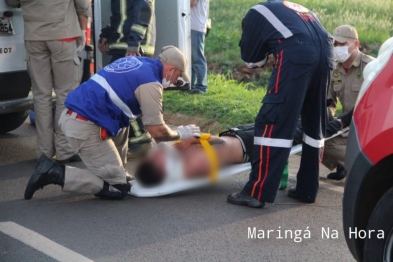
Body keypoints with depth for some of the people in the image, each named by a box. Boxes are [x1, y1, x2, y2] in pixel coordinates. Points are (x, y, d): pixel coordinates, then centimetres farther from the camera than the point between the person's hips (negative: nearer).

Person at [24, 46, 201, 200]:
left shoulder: (135, 61, 18)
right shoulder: (150, 83, -8)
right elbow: (157, 132, -7)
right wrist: (180, 134, 12)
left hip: (70, 116, 10)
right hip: (85, 128, -9)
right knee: (117, 188, -3)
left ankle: (118, 171, 26)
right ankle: (56, 173, -9)